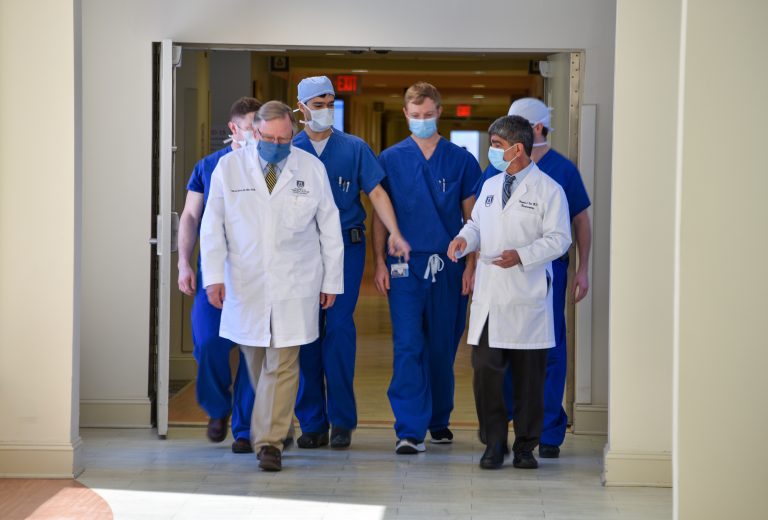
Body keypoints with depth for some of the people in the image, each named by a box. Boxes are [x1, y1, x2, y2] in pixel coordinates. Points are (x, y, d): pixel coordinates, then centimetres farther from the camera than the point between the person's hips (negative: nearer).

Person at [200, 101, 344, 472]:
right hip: (245, 284, 1)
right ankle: (271, 426, 26)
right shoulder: (229, 167, 3)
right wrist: (214, 275, -4)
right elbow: (212, 226, 4)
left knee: (282, 364, -7)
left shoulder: (312, 169, 4)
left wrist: (332, 280, 8)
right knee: (254, 360, 7)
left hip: (294, 285, -1)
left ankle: (270, 442, -6)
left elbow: (330, 227, 9)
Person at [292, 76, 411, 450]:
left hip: (346, 247, -1)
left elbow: (376, 193, 1)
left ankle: (341, 420, 0)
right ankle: (312, 423, 9)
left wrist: (395, 234, -13)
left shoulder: (354, 148, 7)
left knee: (339, 328, -7)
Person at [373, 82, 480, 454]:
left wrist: (471, 264, 0)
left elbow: (472, 217, 7)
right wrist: (379, 262, -1)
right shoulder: (391, 159, 6)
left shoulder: (461, 160, 6)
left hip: (449, 266, 1)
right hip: (405, 265, -1)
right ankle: (410, 430, -10)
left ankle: (439, 420, 26)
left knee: (442, 347, 9)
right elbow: (379, 214, 7)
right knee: (408, 347, -9)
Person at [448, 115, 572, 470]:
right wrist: (464, 239, 2)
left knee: (528, 375, 3)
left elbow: (558, 239, -8)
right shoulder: (490, 186, 16)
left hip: (526, 298, -4)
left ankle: (525, 446, 14)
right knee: (485, 369, -2)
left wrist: (521, 255, -20)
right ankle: (494, 443, 9)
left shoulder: (548, 190, -3)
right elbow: (477, 224, 24)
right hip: (488, 295, 5)